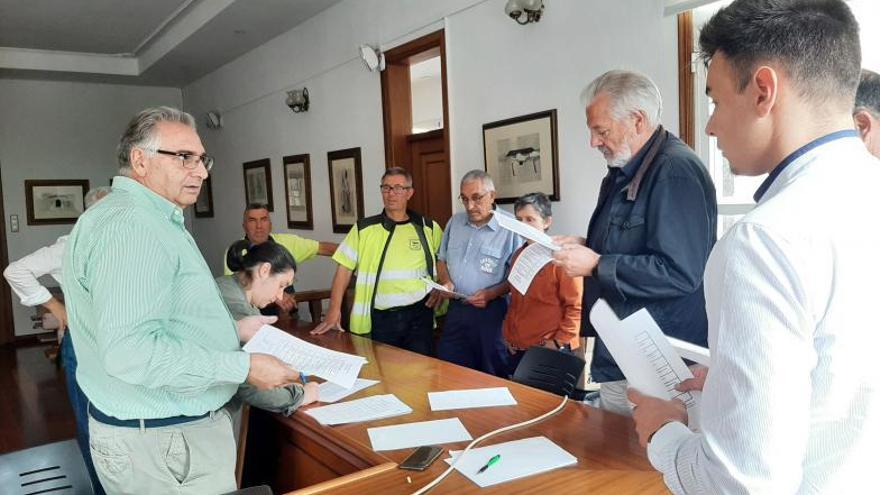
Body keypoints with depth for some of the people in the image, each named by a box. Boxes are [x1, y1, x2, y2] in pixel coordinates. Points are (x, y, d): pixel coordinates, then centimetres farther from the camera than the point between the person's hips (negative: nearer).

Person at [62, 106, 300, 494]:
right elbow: (130, 351, -31)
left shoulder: (152, 221, 14)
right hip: (161, 443, -10)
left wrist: (233, 331, 10)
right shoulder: (129, 225, -22)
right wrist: (244, 367, -25)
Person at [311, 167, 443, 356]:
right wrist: (334, 310, -5)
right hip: (381, 318, 0)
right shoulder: (363, 229, 1)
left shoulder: (429, 228, 4)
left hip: (419, 314, 1)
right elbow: (344, 268, 1)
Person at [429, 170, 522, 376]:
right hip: (456, 309, 5)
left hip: (490, 311, -5)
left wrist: (492, 293, -21)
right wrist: (446, 282, 0)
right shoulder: (455, 221, 8)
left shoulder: (510, 227, -11)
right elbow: (442, 259, 19)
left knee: (492, 376, 7)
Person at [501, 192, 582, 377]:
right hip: (517, 349, 7)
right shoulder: (518, 255, 10)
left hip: (550, 350, -6)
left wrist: (559, 342, -14)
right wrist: (508, 335, 11)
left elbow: (576, 306, -13)